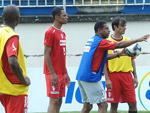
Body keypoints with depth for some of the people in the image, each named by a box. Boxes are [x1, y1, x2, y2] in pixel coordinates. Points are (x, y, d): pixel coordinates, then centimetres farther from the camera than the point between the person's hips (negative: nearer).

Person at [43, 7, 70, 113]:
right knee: (54, 101, -9)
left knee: (59, 101, 8)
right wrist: (52, 74, -19)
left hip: (61, 73, 9)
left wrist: (66, 73, 17)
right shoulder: (50, 32, -12)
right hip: (54, 74, -9)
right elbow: (46, 54, -15)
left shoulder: (62, 33, 15)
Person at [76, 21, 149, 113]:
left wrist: (119, 54, 14)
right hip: (91, 78, -9)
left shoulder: (91, 41, 16)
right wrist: (138, 40, -12)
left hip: (81, 77, 9)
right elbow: (120, 45, -16)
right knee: (103, 105, -7)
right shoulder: (101, 41, -11)